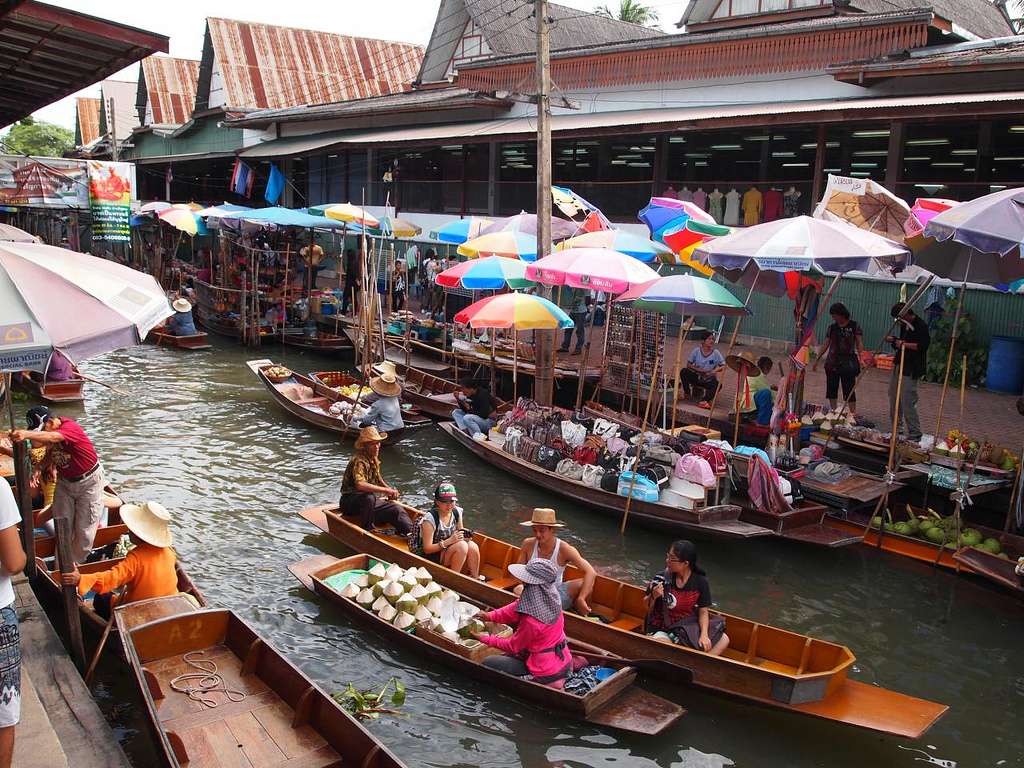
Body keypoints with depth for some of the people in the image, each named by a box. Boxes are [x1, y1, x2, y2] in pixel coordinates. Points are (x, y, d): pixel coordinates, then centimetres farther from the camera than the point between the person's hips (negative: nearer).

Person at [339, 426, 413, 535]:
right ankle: (366, 530, -23)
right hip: (349, 501, -8)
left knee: (396, 509, -8)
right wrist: (386, 490, -40)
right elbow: (360, 485, -41)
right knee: (368, 497, -39)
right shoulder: (359, 461, -24)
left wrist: (390, 490, 7)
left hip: (369, 501, 8)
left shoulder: (374, 459, 7)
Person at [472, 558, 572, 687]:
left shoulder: (531, 621, -31)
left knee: (487, 663, -2)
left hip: (548, 674, -8)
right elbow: (516, 609, 3)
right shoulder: (549, 599, -10)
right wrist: (490, 616, -6)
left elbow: (513, 646, -13)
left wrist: (485, 638, -2)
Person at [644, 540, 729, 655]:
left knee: (724, 640, -11)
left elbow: (703, 611, -3)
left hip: (688, 628, 3)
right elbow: (646, 606, -1)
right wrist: (653, 597, -23)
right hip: (661, 630, -3)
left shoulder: (700, 582, -9)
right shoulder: (661, 579, -13)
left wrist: (704, 635, -18)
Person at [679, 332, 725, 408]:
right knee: (683, 372, -25)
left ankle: (704, 400, -34)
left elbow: (723, 366, -7)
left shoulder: (716, 353, -6)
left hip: (709, 379, -1)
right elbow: (688, 364, -2)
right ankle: (687, 393, -8)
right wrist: (697, 369, -19)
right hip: (696, 376, 1)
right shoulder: (696, 350, -4)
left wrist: (714, 371, -25)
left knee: (718, 385, -33)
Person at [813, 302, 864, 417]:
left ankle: (853, 412, 0)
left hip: (848, 362, -4)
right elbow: (825, 345, 12)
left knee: (849, 388, -4)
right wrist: (816, 360, 10)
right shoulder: (832, 327, 9)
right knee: (831, 387, 6)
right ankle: (833, 411, 16)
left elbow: (859, 344, -4)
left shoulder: (854, 326, -1)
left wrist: (861, 358, -19)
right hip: (832, 362, 4)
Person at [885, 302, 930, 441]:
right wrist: (894, 340, 8)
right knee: (894, 397, 17)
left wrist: (905, 344, -22)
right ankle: (896, 428, 30)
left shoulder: (921, 326, -15)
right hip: (899, 366, 10)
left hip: (911, 370, -10)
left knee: (908, 401, -11)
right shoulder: (904, 325, 14)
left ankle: (915, 434, -4)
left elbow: (923, 345, -25)